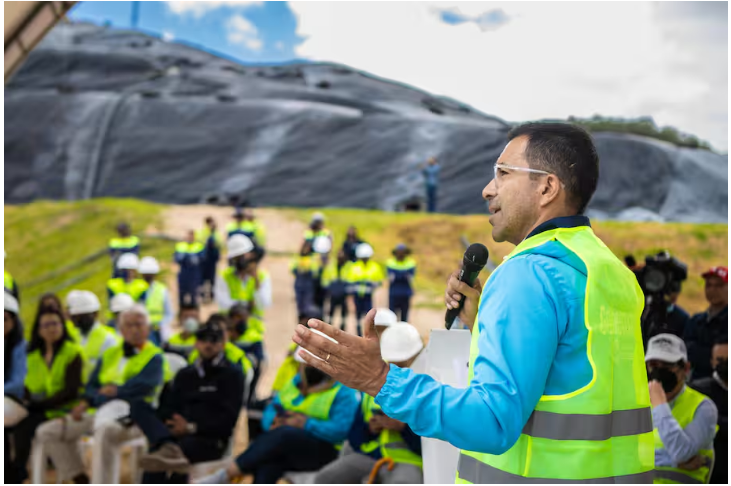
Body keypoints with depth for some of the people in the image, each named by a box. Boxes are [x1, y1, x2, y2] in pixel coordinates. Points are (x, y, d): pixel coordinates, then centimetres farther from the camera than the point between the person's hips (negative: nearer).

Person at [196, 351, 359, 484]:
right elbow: (270, 410, 14)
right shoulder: (294, 383, 19)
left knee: (282, 434, -35)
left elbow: (340, 430, -14)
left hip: (322, 452, -5)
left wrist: (305, 424, -20)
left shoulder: (343, 392, 0)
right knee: (267, 465, -33)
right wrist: (275, 420, -9)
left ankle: (225, 475, -33)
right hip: (286, 449, 5)